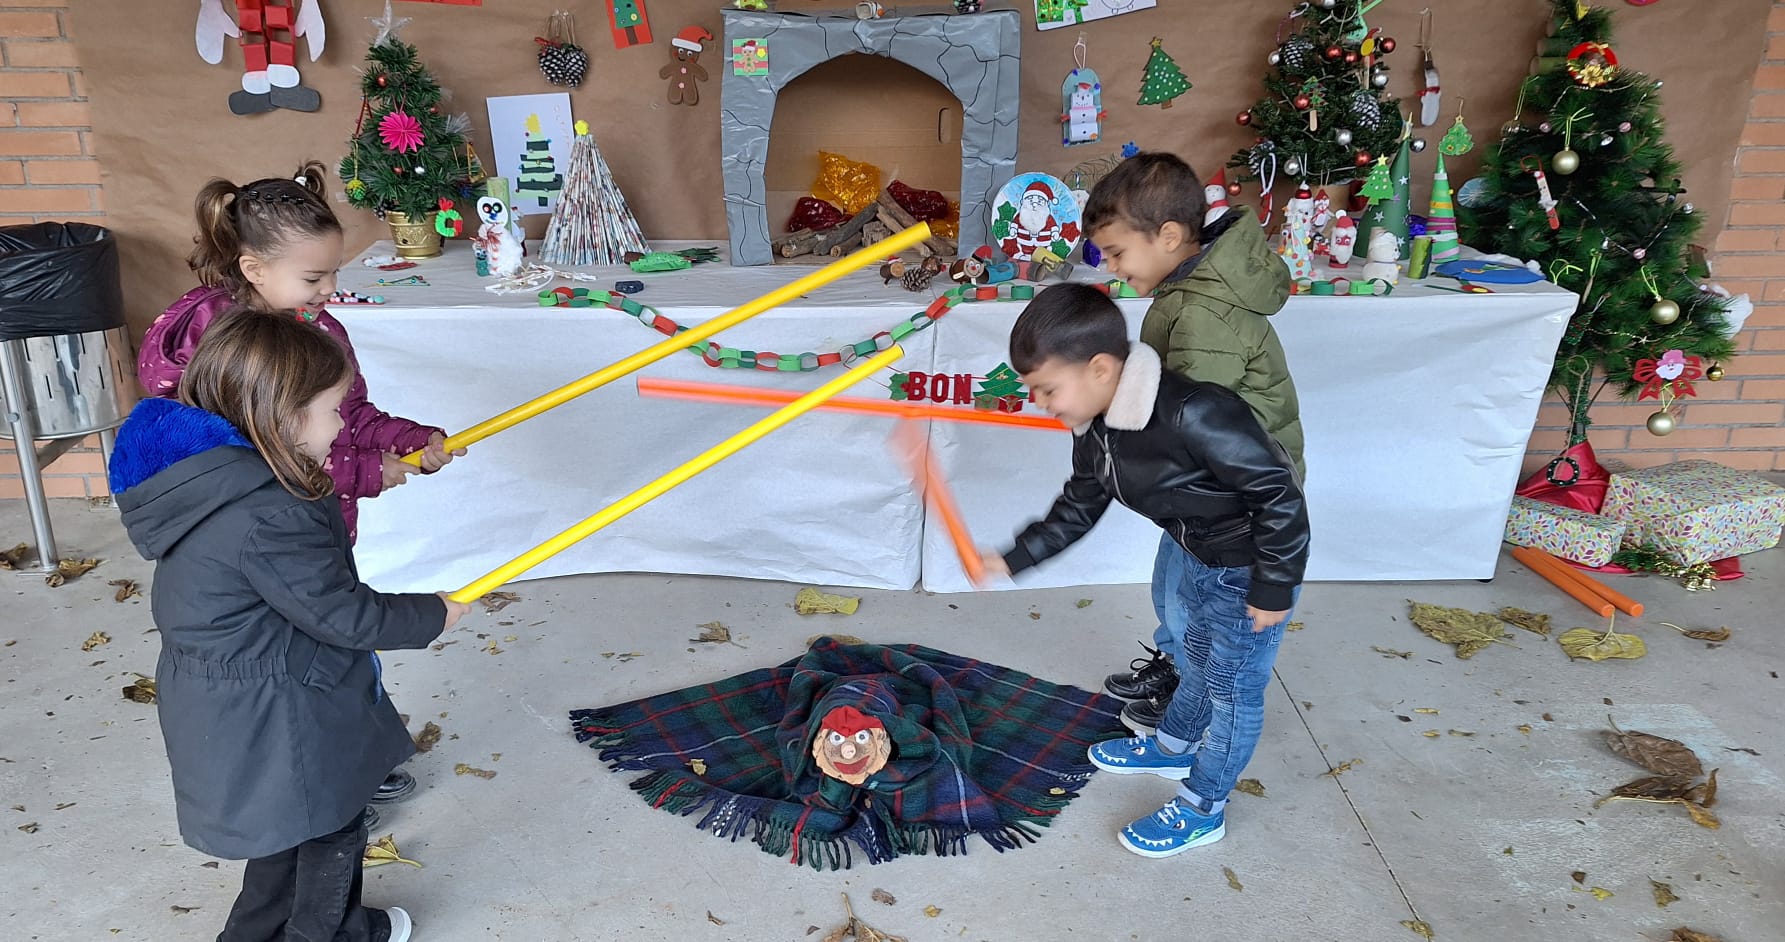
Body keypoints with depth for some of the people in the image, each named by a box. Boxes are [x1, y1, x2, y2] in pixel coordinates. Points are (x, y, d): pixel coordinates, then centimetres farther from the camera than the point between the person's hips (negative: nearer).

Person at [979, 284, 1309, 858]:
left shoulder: (1192, 415, -38)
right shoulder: (1094, 428, -10)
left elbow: (1279, 493, -30)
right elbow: (1079, 507, 6)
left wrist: (1273, 589, -21)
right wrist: (1013, 560, 1)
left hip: (1249, 568, -8)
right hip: (1194, 553, 8)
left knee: (1233, 687, 9)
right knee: (1196, 661, 29)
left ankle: (1202, 810, 26)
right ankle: (1173, 748, 53)